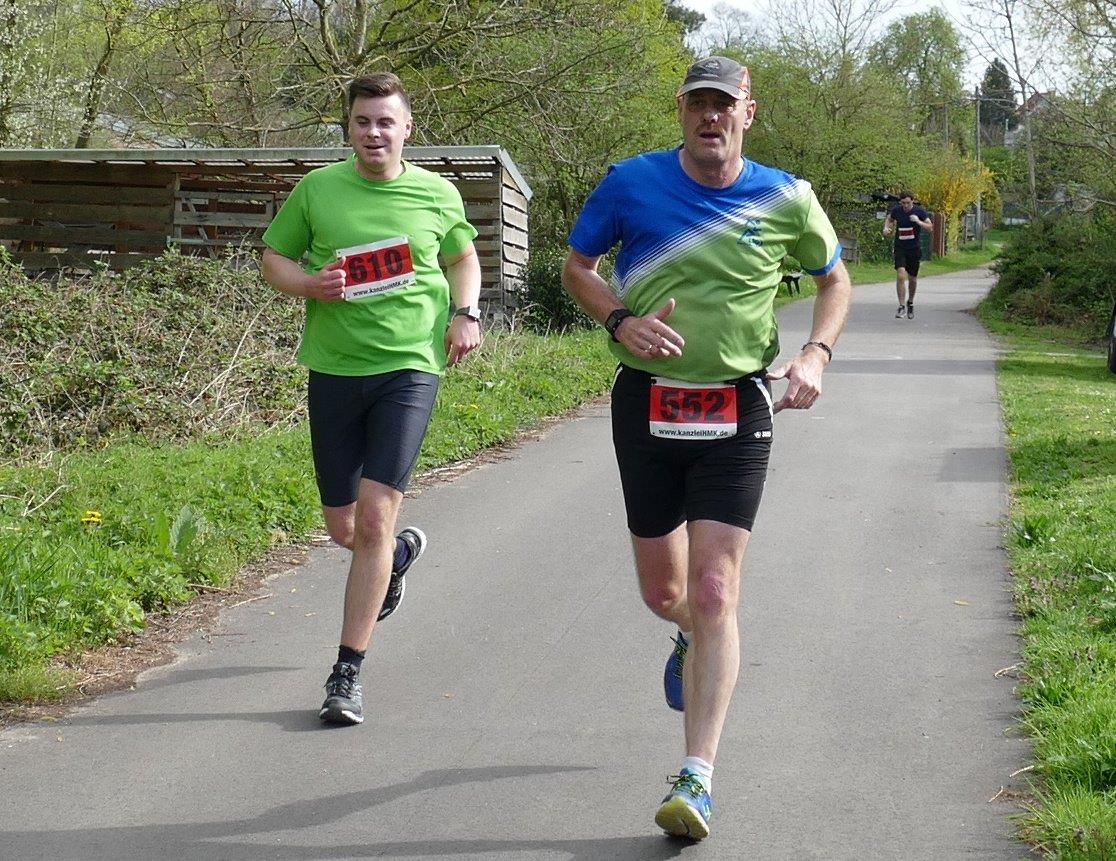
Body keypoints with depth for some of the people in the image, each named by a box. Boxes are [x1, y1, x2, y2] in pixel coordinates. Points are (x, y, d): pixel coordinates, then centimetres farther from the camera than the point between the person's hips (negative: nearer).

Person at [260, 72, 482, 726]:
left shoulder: (437, 194, 5)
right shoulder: (317, 189, 3)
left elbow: (464, 259, 21)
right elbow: (274, 258, 10)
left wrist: (466, 313, 3)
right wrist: (309, 284, -11)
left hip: (409, 367, -2)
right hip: (334, 370, 2)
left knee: (375, 517, -13)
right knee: (343, 526, 11)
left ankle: (348, 673, -5)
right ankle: (401, 552, 49)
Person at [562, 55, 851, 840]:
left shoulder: (786, 199, -2)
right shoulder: (632, 183, -3)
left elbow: (836, 279, 14)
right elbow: (577, 266, 9)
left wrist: (816, 354, -4)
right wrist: (621, 321, -11)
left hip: (737, 412, -1)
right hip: (647, 402, 2)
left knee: (714, 595, -10)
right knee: (663, 592, 10)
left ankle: (698, 778, -5)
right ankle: (695, 634, 50)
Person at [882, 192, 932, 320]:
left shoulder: (919, 211, -8)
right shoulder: (896, 210, -2)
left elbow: (930, 227, -12)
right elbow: (889, 218, 20)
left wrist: (919, 222, -28)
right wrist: (886, 228, 0)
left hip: (914, 249, 0)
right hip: (900, 248, 0)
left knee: (912, 279, 11)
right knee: (900, 276, -18)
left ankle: (910, 302, 37)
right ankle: (902, 307, -13)